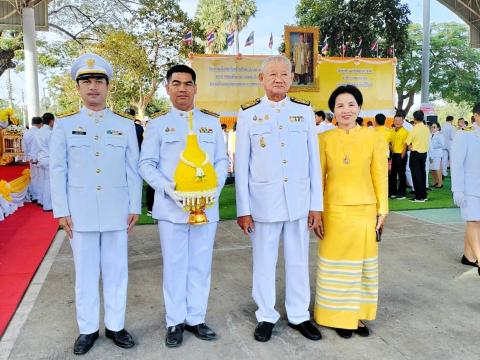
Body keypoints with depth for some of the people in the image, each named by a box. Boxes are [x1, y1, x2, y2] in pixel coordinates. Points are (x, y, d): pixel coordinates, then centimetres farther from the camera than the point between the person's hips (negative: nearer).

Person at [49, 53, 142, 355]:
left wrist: (135, 207, 1)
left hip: (116, 212, 1)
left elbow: (133, 170, 5)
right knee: (85, 273, 9)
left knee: (116, 271, 9)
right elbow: (58, 170, 2)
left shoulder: (126, 125, 6)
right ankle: (88, 329, 24)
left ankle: (116, 325, 24)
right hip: (80, 213, 0)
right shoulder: (64, 125, 5)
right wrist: (62, 211, -3)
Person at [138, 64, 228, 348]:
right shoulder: (157, 124, 5)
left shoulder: (212, 122, 10)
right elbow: (146, 164, 0)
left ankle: (196, 318, 26)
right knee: (174, 265, 7)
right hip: (171, 207, -1)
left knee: (200, 264, 10)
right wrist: (168, 188, -16)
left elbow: (222, 161, 9)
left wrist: (214, 188, -10)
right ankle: (175, 322, 23)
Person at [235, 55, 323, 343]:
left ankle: (299, 315, 29)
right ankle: (266, 316, 27)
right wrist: (243, 209, -3)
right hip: (263, 202, -1)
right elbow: (242, 165, 0)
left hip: (299, 201, 2)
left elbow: (314, 161, 5)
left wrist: (316, 204, 2)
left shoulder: (305, 111, 5)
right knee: (264, 263, 10)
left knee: (298, 261, 12)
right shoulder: (248, 114, 0)